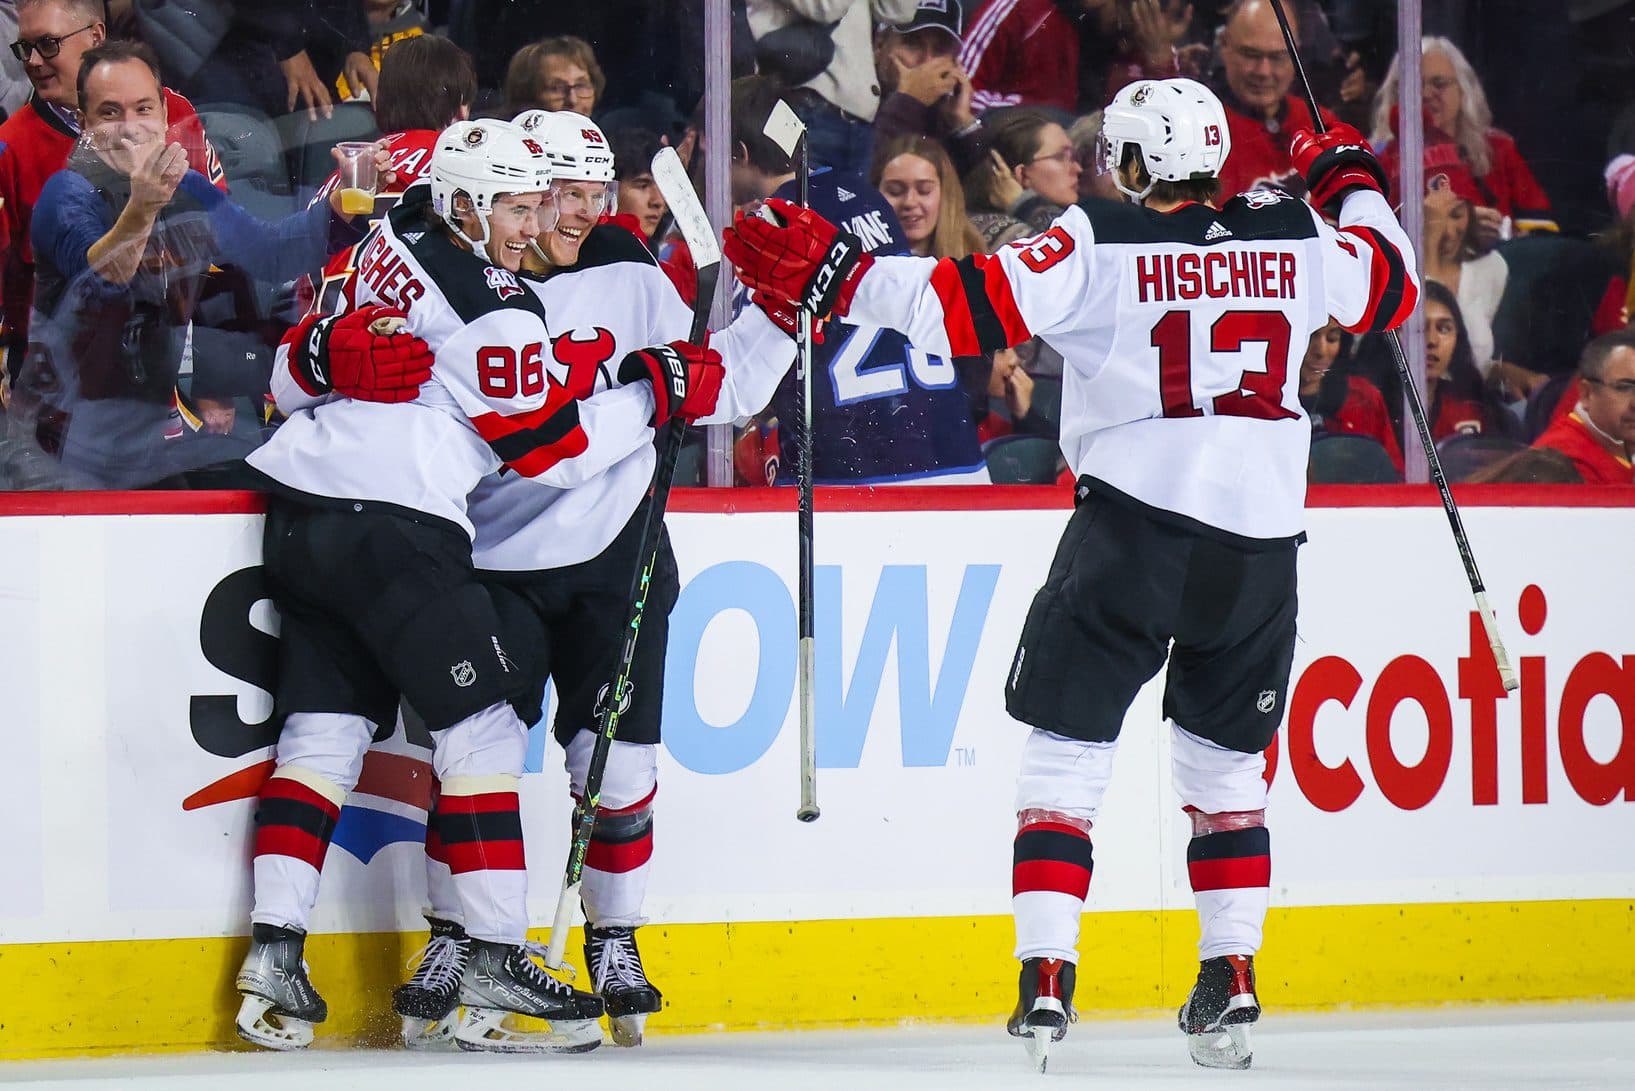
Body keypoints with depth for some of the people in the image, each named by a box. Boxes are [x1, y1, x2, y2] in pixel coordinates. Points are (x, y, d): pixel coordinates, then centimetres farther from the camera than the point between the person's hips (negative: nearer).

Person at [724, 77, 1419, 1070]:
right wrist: (1353, 182, 40)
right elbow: (1392, 283, 24)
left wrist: (833, 274, -8)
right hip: (1262, 537, 4)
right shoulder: (1296, 241, 6)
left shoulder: (1100, 247, -5)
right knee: (1226, 764, 19)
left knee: (1068, 748, 5)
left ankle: (1047, 978, -4)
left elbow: (970, 304, -12)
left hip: (1134, 525, -4)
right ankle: (1233, 978, 11)